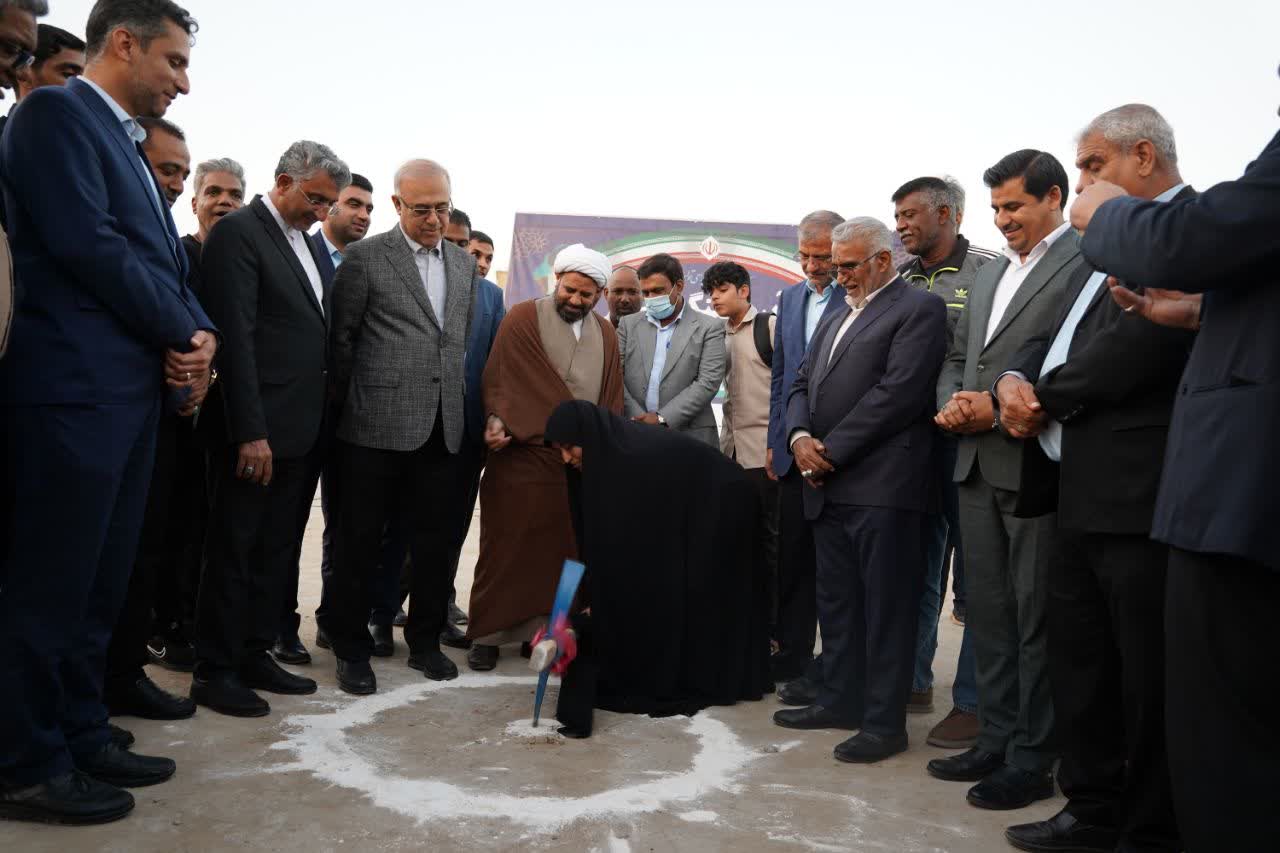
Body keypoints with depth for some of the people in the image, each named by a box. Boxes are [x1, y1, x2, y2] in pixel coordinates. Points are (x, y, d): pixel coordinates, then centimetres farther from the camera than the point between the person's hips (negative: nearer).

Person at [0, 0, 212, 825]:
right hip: (76, 388, -9)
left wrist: (198, 335, -3)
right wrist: (184, 333, -8)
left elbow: (165, 263, 17)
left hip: (131, 389, 9)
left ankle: (80, 737, 25)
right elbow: (86, 243, -17)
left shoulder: (127, 145, 22)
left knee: (100, 584, 14)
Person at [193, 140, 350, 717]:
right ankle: (214, 671, 14)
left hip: (303, 429, 8)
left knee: (278, 551, 14)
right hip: (259, 430, -8)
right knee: (234, 551, 3)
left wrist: (322, 421, 8)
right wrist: (250, 432, -20)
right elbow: (236, 338, -16)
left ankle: (255, 655, 26)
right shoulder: (238, 232, -9)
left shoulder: (310, 240, 16)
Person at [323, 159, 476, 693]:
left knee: (436, 542, 9)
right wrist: (352, 400, 4)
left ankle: (425, 641, 25)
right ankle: (352, 649, 19)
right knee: (359, 543, 4)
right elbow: (341, 339, 1)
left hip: (442, 428, 5)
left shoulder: (464, 263, 14)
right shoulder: (364, 258, -2)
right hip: (377, 426, -4)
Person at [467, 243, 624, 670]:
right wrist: (496, 419, -22)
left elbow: (612, 399, 14)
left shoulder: (606, 334, 14)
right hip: (521, 457, -4)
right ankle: (488, 633, 13)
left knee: (562, 548, 4)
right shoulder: (523, 318, 0)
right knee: (507, 544, 3)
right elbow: (499, 375, -6)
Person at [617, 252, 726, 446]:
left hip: (690, 437, -2)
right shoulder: (629, 325, 12)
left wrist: (662, 418, -13)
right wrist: (639, 418, -11)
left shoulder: (709, 328, 3)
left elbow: (708, 382, -6)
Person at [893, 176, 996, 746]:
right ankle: (912, 682, 27)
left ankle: (973, 702, 12)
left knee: (974, 574, 2)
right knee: (917, 568, 14)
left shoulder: (987, 272, -4)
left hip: (964, 438, -5)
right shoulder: (899, 279, 12)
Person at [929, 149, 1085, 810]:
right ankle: (995, 741, 25)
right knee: (988, 613, 13)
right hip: (978, 466, 8)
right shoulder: (989, 274, 20)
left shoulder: (1084, 264, -6)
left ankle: (1033, 761, 14)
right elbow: (956, 357, 22)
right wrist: (952, 403, 2)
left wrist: (999, 409, -17)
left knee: (1034, 619, 1)